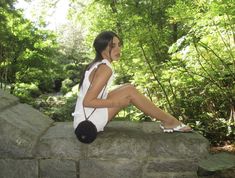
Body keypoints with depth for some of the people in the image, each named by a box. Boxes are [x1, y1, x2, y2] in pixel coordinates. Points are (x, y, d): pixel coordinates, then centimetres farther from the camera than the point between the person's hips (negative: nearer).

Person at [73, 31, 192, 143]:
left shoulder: (96, 65, 8)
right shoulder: (105, 68, -19)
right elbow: (87, 101, -22)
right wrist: (117, 102, -16)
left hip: (86, 119, 9)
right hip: (87, 122, -9)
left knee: (128, 88, 6)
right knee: (129, 92, -14)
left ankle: (166, 119, 9)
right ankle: (169, 121, -3)